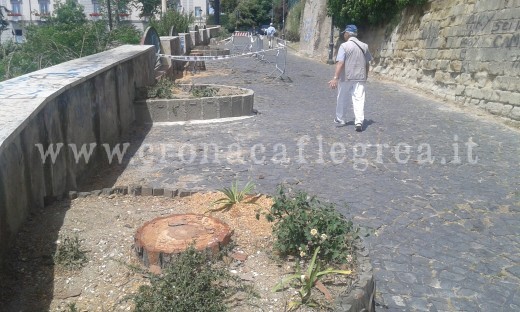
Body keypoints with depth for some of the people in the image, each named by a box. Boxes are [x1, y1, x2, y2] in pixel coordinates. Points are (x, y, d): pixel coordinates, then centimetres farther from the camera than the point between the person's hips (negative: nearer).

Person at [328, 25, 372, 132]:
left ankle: (340, 120, 26)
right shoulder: (364, 46, 7)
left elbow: (340, 63, -20)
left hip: (346, 78, -3)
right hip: (360, 78, 3)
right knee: (359, 99, -1)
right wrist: (365, 76, 26)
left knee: (342, 100, 13)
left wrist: (335, 78, -25)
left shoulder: (344, 46, -9)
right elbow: (367, 63, 13)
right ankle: (359, 121, -14)